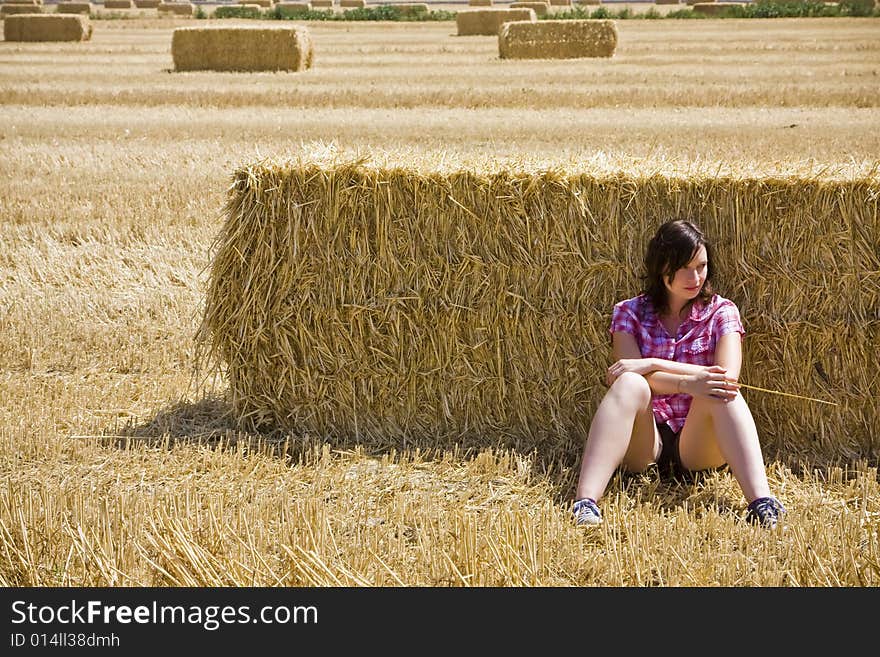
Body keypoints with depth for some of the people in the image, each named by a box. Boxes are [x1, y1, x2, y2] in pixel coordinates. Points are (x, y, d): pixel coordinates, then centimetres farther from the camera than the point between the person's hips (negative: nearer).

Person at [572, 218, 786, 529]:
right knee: (630, 384, -30)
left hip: (698, 444, 0)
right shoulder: (628, 312, 6)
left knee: (720, 389, -29)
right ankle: (585, 502, -49)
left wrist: (651, 365, -19)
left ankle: (761, 502, -47)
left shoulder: (721, 312, 5)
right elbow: (631, 373, -12)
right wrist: (688, 382, -30)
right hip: (644, 443, 0)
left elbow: (729, 376, -14)